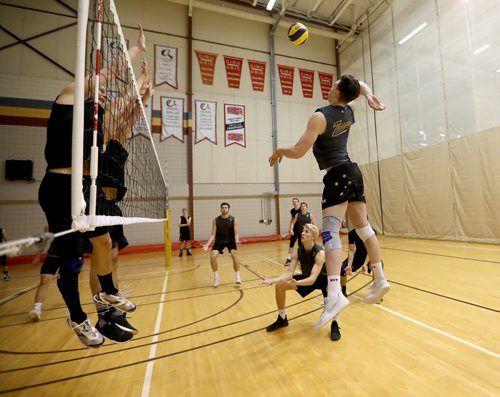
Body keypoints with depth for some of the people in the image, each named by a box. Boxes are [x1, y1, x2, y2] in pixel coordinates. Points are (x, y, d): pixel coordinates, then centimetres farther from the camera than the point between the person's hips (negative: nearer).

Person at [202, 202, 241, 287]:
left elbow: (236, 233, -12)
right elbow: (213, 234, -8)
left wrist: (237, 241, -32)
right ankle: (216, 277, 4)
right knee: (212, 256, -17)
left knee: (234, 255, -24)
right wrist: (207, 244, -21)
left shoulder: (233, 220, -12)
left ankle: (237, 276, -6)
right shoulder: (216, 220, -10)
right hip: (219, 241, 1)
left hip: (230, 241, -1)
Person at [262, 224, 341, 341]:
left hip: (323, 278, -5)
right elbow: (289, 272, -23)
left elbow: (313, 278, -42)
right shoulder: (297, 251, -20)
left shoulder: (320, 253, -35)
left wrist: (296, 283, -61)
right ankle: (282, 319, 13)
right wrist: (273, 280, -39)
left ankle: (335, 324, -13)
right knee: (280, 286, -8)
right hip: (307, 278, 5)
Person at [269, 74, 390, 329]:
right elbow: (360, 86, 32)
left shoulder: (320, 117, -11)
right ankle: (380, 280, 21)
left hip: (337, 176, -9)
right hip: (353, 172, 9)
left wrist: (280, 151, 4)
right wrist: (369, 96, 10)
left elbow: (298, 152, -17)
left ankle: (335, 294, -27)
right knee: (363, 227, 12)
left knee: (330, 232, -17)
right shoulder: (349, 111, 12)